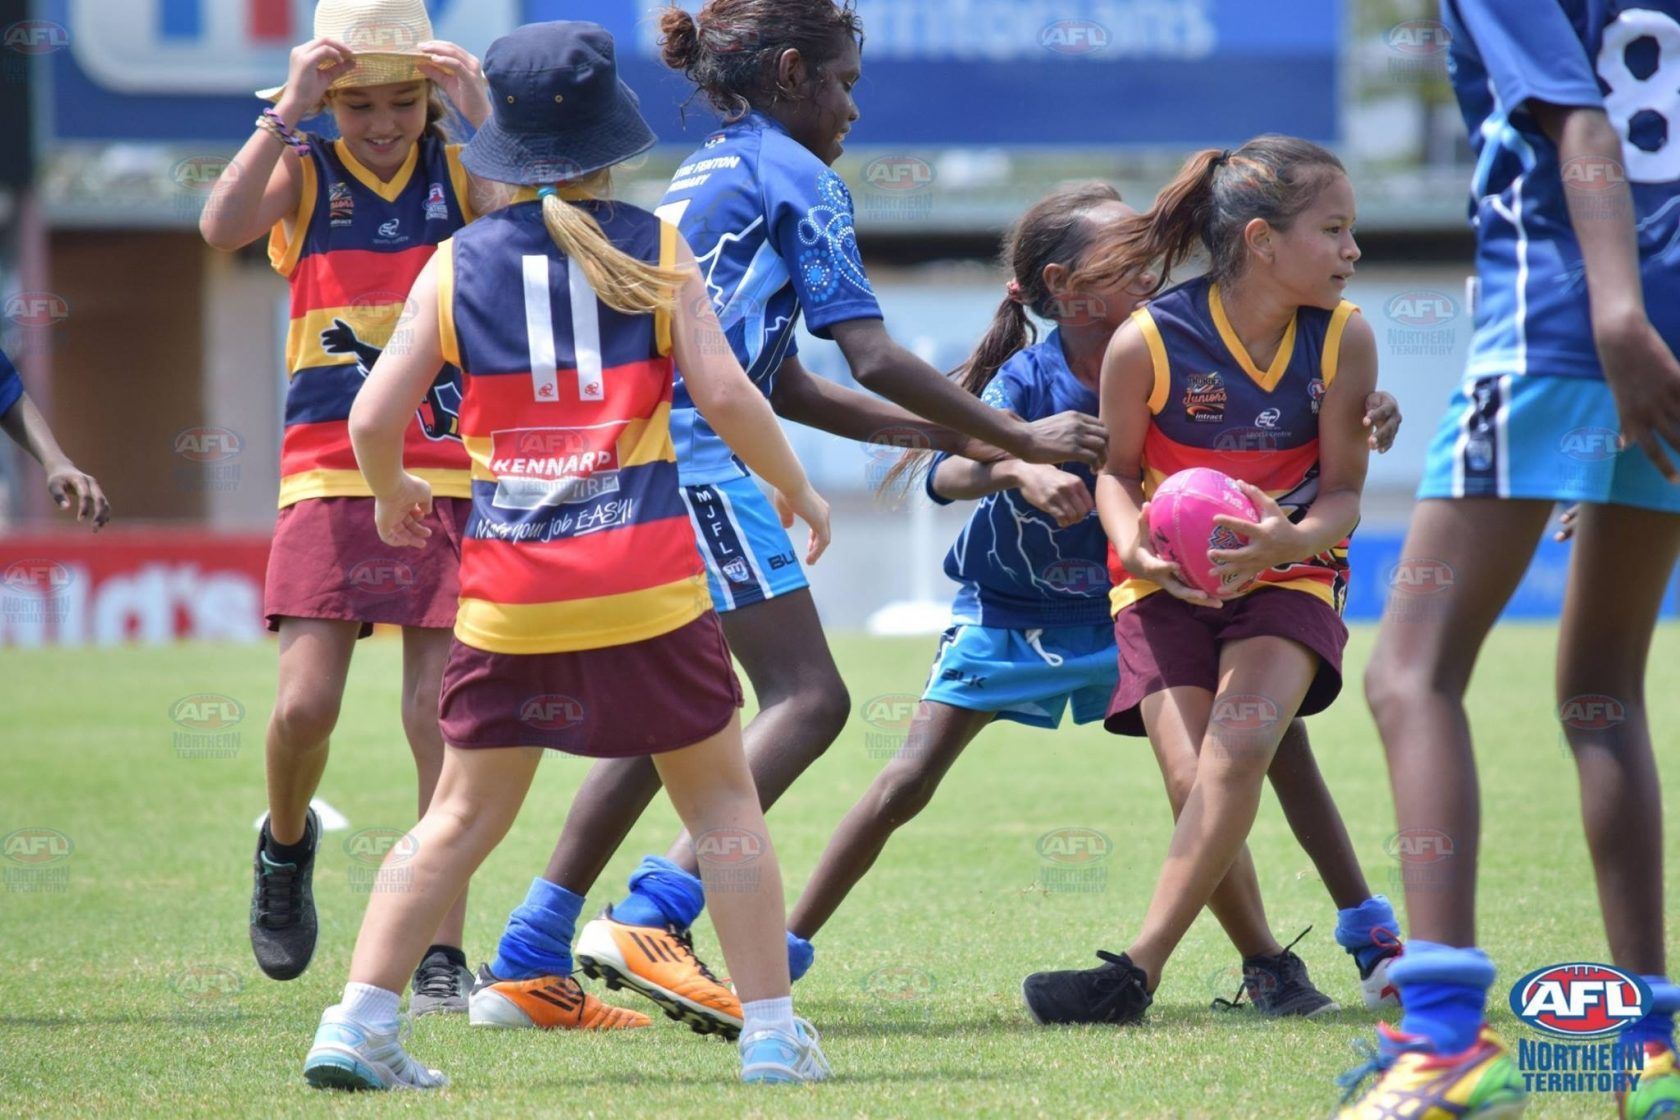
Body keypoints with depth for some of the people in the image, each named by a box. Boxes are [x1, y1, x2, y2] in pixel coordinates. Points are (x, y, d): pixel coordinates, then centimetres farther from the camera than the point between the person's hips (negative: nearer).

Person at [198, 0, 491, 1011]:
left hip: (449, 473, 0)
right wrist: (288, 111, -24)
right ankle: (287, 844, 23)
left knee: (441, 719, -3)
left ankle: (443, 954, 4)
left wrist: (484, 118, -22)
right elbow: (222, 227, -18)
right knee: (305, 704, -10)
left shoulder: (460, 171, 4)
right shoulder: (304, 174, 2)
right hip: (330, 473, 0)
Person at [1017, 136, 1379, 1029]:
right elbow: (1119, 470, -1)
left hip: (1287, 579, 0)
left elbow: (1343, 493, -6)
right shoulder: (1147, 344, -18)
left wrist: (1292, 539, -28)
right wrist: (1133, 544, -22)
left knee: (1239, 746, -26)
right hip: (1168, 586, 0)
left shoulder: (1343, 338, -12)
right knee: (1194, 782, -18)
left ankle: (1138, 972, -28)